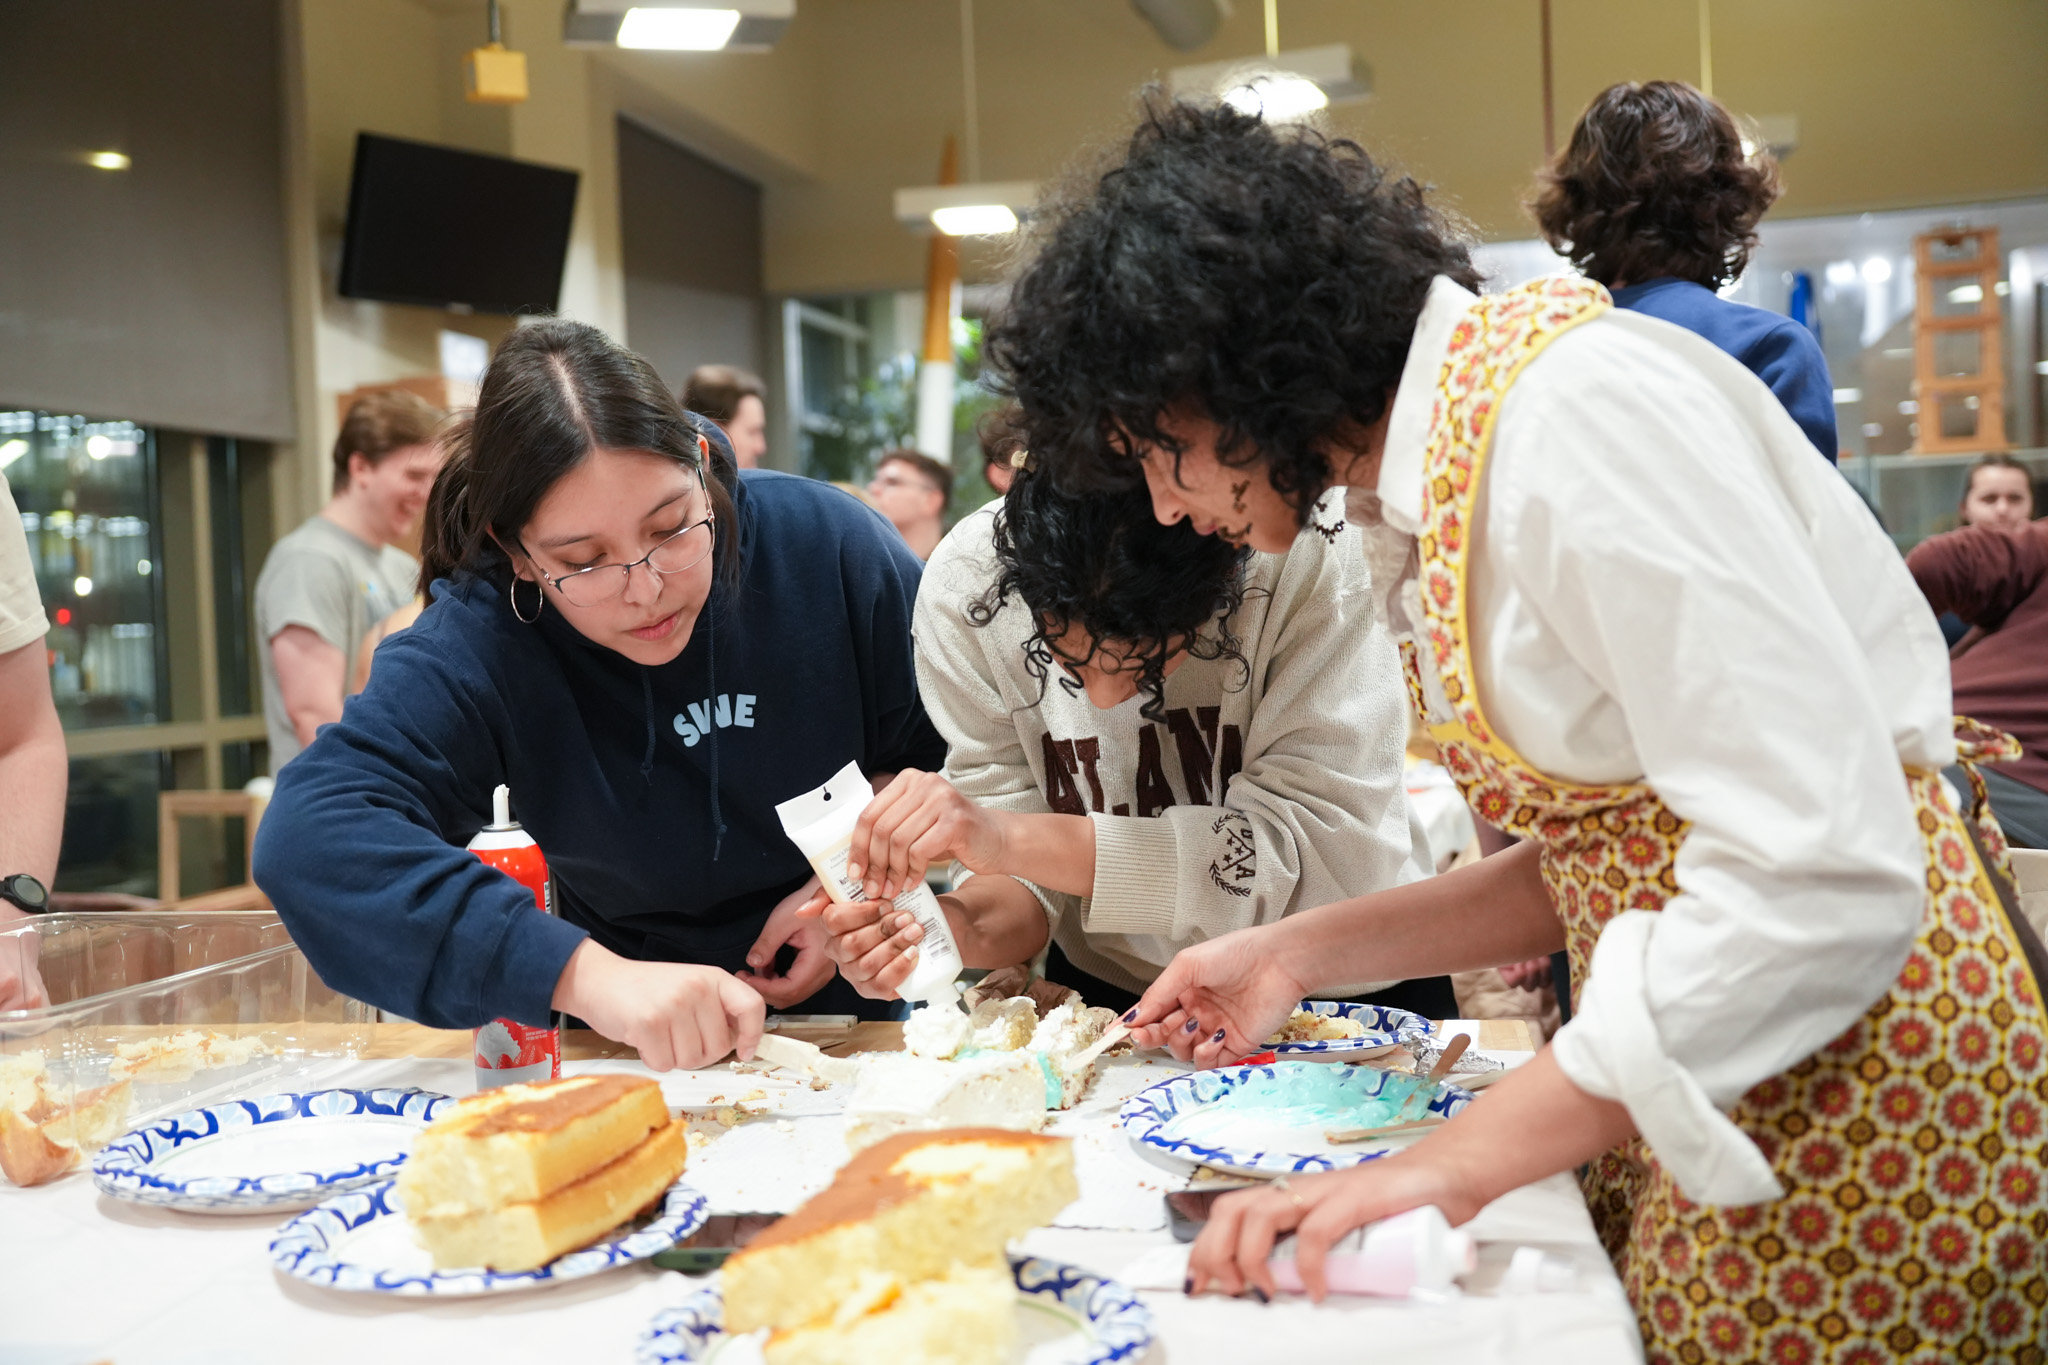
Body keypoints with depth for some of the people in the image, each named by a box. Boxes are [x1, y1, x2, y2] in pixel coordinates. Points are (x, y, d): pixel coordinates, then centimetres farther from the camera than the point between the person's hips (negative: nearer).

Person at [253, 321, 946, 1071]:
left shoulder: (822, 540, -13)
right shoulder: (479, 644, -18)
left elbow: (957, 750, 0)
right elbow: (307, 835, -33)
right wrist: (587, 974, -41)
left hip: (857, 997, 1)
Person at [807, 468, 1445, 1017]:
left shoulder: (1312, 565, -22)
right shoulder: (965, 582, -14)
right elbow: (1018, 855, -7)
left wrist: (1015, 837, -31)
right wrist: (964, 927, -29)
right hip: (1108, 993, 1)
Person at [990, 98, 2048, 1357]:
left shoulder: (1575, 406, -20)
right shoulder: (1414, 493, 8)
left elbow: (1825, 876, -25)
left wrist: (1452, 1164, -23)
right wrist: (1301, 954, 6)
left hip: (1856, 1074, -8)